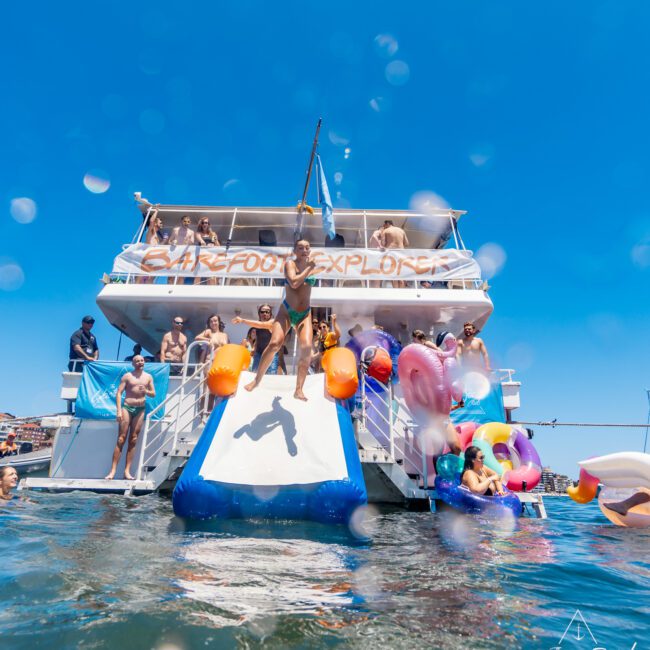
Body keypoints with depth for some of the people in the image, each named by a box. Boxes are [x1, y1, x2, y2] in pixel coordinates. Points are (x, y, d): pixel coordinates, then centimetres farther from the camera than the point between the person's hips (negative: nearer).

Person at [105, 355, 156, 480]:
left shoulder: (148, 377, 9)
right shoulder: (127, 376, 1)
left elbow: (154, 394, 11)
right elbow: (119, 393, -3)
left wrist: (146, 391, -12)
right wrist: (119, 410, -12)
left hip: (140, 410, 3)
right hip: (127, 408, -2)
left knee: (133, 441, 2)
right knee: (121, 439, -5)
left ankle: (127, 471, 5)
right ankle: (113, 470, -3)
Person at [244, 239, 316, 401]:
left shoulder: (310, 265, 12)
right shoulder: (290, 264, -2)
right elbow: (294, 283, -19)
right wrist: (309, 268, -12)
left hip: (305, 314, 4)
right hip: (286, 311, -3)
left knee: (306, 347, -16)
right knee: (275, 343, -17)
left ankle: (299, 390, -9)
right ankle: (257, 379, 3)